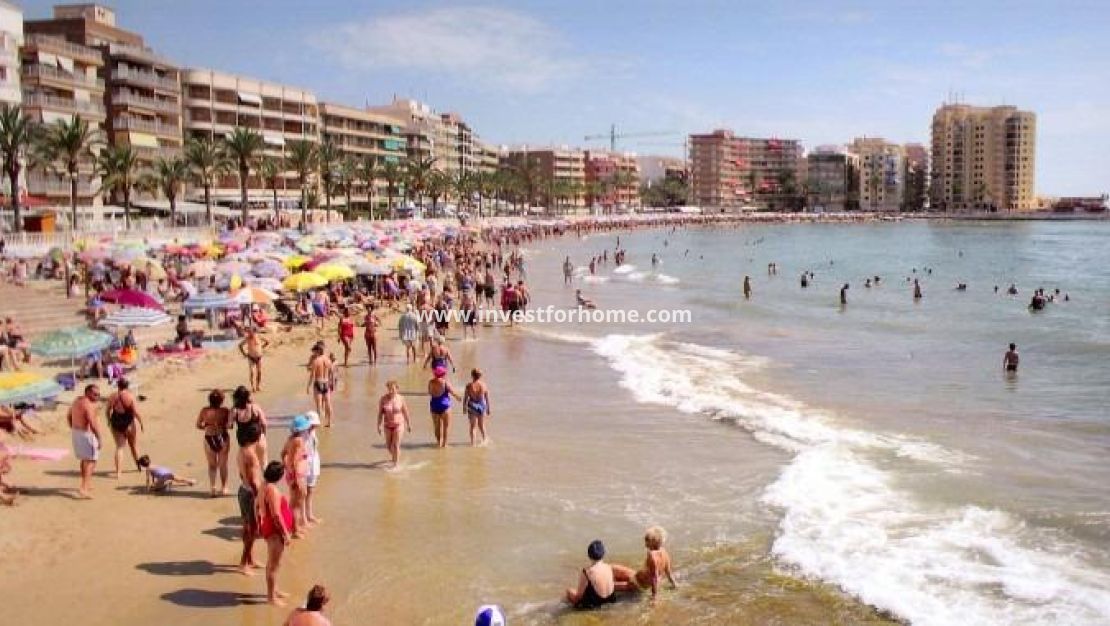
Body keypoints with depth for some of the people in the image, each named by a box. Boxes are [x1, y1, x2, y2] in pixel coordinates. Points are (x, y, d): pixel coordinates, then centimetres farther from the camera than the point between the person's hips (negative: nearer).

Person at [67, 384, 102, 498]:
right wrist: (99, 438, -21)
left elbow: (68, 416, 21)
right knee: (91, 461, -6)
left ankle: (85, 485, 35)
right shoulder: (89, 405, -21)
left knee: (84, 459, 23)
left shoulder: (77, 401, 10)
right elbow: (92, 423, -27)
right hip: (86, 434, -10)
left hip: (76, 432, 10)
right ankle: (83, 488, -15)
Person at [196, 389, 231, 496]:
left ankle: (213, 488, 7)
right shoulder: (225, 411, -13)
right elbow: (230, 426, -11)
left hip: (209, 439, 1)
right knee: (223, 464, 14)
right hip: (222, 438, -1)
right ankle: (223, 488, 21)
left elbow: (198, 425, -1)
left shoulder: (204, 411, -8)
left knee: (212, 465, 16)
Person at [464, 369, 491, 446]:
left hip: (472, 407, -2)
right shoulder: (484, 385, -6)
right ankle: (484, 438, 34)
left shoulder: (469, 385, -10)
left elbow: (465, 398, -5)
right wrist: (488, 409, 12)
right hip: (482, 406, 2)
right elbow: (487, 399, 1)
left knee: (473, 426, 9)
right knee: (481, 425, 21)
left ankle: (473, 442, 8)